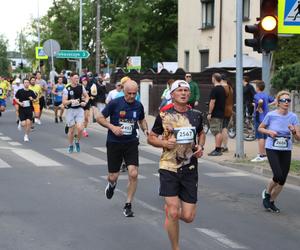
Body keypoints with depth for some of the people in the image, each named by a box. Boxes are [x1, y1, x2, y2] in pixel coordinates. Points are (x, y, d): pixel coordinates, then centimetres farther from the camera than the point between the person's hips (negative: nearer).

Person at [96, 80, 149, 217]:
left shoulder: (138, 105, 2)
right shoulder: (115, 103, -10)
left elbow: (142, 120, 21)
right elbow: (100, 117, -4)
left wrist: (145, 130, 1)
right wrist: (112, 127, -18)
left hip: (131, 143, 2)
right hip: (114, 143, -2)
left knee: (133, 174, -13)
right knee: (113, 176, 4)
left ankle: (128, 205, 3)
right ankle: (111, 184, 44)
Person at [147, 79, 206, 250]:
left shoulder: (196, 114, 5)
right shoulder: (164, 115, -4)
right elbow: (151, 138, 5)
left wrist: (201, 147, 3)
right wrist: (164, 143, -15)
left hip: (190, 169, 3)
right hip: (169, 167, -3)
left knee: (188, 217, 0)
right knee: (173, 213, -11)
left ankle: (169, 208, 35)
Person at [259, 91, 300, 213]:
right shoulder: (271, 115, -9)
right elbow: (260, 128, 6)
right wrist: (269, 132, -13)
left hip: (286, 151, 3)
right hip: (272, 149, -3)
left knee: (282, 181, 5)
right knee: (278, 176, -18)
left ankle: (271, 201, 25)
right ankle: (267, 193, 11)